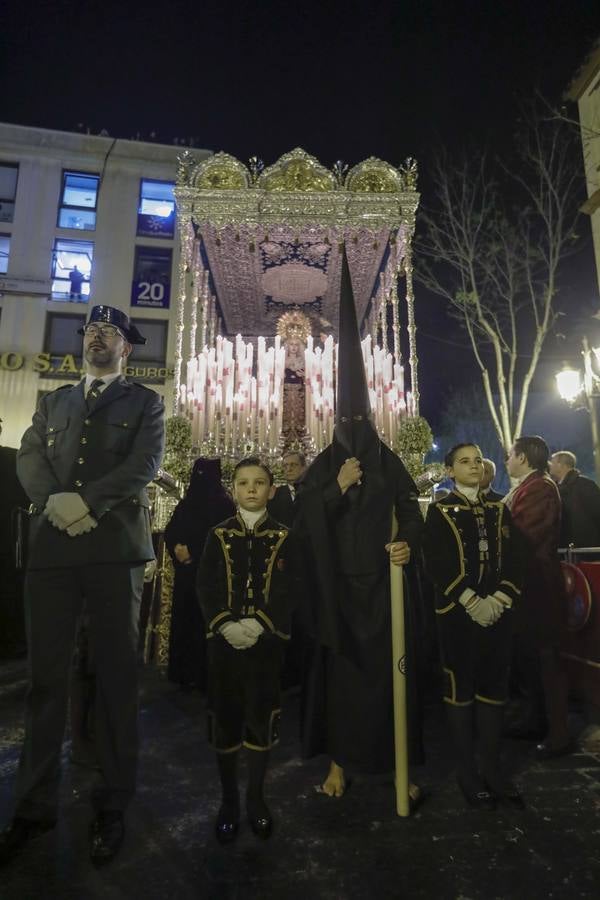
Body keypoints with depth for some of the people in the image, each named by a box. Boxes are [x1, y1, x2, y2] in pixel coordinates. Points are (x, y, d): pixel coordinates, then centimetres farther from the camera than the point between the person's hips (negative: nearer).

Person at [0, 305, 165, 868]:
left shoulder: (144, 402, 12)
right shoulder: (54, 401, 22)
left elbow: (145, 463, -4)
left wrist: (87, 502, -14)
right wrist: (54, 502, -10)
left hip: (116, 548, -3)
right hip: (50, 547, 3)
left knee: (116, 676, 4)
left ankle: (112, 805, 18)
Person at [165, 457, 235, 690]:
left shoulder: (224, 504, -7)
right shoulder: (185, 504, 10)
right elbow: (170, 533, 10)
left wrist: (191, 551, -13)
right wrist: (177, 548, -10)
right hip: (187, 570, 6)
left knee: (205, 619, -1)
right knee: (184, 617, 9)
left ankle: (204, 674, 10)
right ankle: (184, 671, 20)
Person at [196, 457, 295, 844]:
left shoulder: (282, 537, 1)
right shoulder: (219, 535, 3)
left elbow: (285, 590, -7)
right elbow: (206, 587, -4)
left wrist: (257, 625, -21)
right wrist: (227, 625, -18)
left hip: (267, 641, 0)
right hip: (224, 640, 1)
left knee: (262, 718, 7)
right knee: (225, 719, 9)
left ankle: (256, 797, 29)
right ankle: (229, 800, 29)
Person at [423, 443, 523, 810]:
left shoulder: (500, 510, 11)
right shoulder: (440, 512, -1)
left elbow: (513, 560, 5)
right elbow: (436, 564, -9)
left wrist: (499, 599, -10)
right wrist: (472, 602, -15)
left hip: (498, 610, 4)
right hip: (458, 612, -4)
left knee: (495, 686, 10)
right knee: (461, 686, 5)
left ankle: (492, 766, 24)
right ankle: (467, 769, 20)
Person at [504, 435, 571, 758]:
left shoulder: (540, 487, -18)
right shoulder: (523, 488, 12)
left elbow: (522, 536, -24)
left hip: (536, 583, -9)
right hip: (525, 582, 9)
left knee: (544, 657, 2)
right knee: (525, 653, 18)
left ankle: (559, 734, 16)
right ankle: (533, 717, 34)